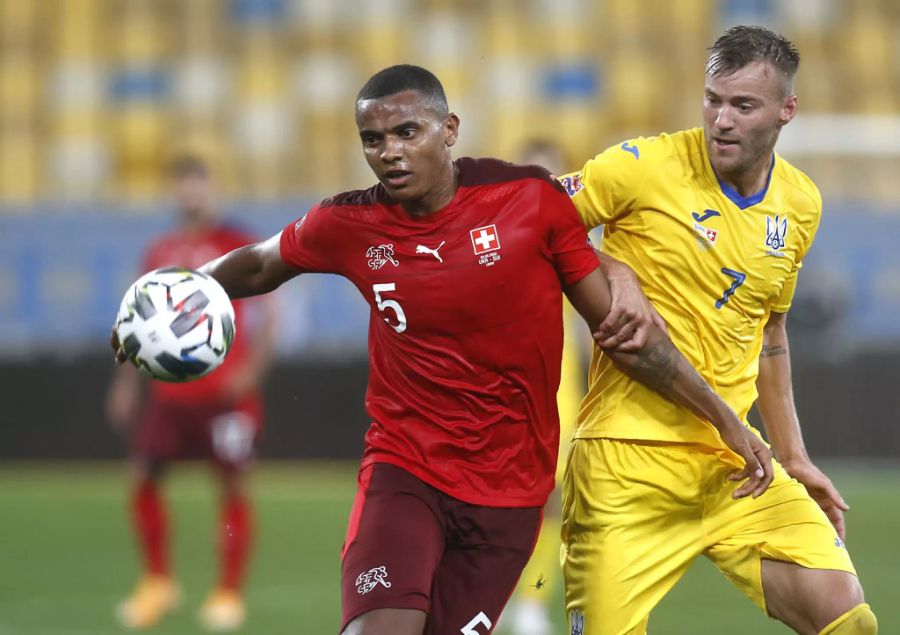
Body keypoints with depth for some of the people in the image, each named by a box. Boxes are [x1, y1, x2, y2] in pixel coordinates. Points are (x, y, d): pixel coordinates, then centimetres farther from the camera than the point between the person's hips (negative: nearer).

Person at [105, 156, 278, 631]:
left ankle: (229, 593, 6)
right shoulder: (159, 254, 12)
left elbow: (268, 315, -4)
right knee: (143, 477, -2)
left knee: (233, 485, -3)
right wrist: (127, 381, 14)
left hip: (227, 392, -4)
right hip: (170, 391, 4)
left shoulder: (238, 248, -2)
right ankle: (157, 583, 12)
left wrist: (251, 369, -16)